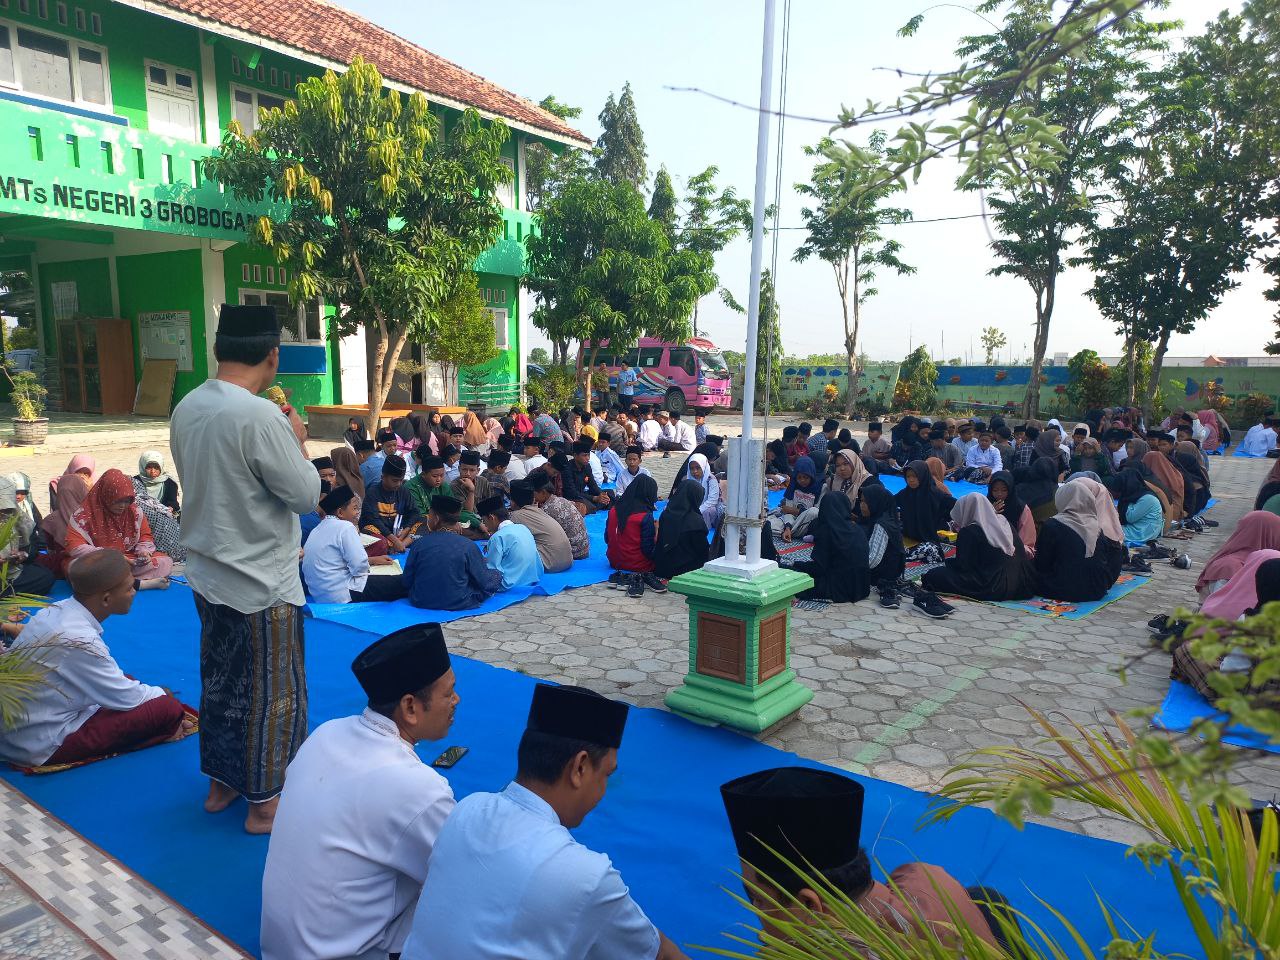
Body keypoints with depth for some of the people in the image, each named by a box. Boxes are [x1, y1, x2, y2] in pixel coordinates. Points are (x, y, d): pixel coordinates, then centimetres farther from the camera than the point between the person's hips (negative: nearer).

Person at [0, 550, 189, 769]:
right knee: (168, 708, -19)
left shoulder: (55, 610, -2)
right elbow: (124, 698, -14)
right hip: (41, 747, -10)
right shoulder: (79, 640, -28)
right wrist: (161, 694, 4)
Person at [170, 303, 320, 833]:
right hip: (261, 584, -8)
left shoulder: (186, 408, 1)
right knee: (274, 695, 8)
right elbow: (306, 495, -19)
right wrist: (297, 441, -4)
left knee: (221, 684, 21)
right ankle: (265, 802, 21)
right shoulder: (260, 416, -24)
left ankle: (222, 782, 37)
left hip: (208, 575, 8)